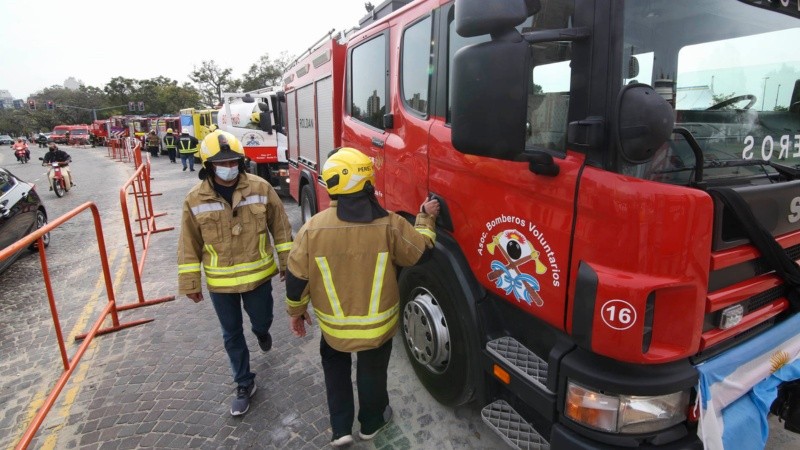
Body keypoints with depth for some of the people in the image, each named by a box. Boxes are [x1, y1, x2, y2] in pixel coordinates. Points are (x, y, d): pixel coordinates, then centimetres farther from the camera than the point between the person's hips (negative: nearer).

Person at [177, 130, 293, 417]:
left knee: (261, 320, 17)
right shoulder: (195, 200, -9)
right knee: (232, 334, 13)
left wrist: (287, 263, -1)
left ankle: (261, 332, 56)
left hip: (258, 276, 0)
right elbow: (189, 246, -1)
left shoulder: (260, 188, -10)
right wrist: (190, 283, 1)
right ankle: (244, 383, 33)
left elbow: (280, 228, -2)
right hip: (220, 283, 1)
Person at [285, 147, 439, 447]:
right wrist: (426, 219, 11)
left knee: (335, 366, 29)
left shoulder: (313, 228, -17)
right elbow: (421, 253, -5)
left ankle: (340, 428, 31)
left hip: (333, 326, 1)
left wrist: (296, 312, 9)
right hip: (379, 324, 0)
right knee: (372, 372, 23)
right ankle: (372, 423, 46)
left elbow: (296, 279, -9)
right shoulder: (389, 224, -20)